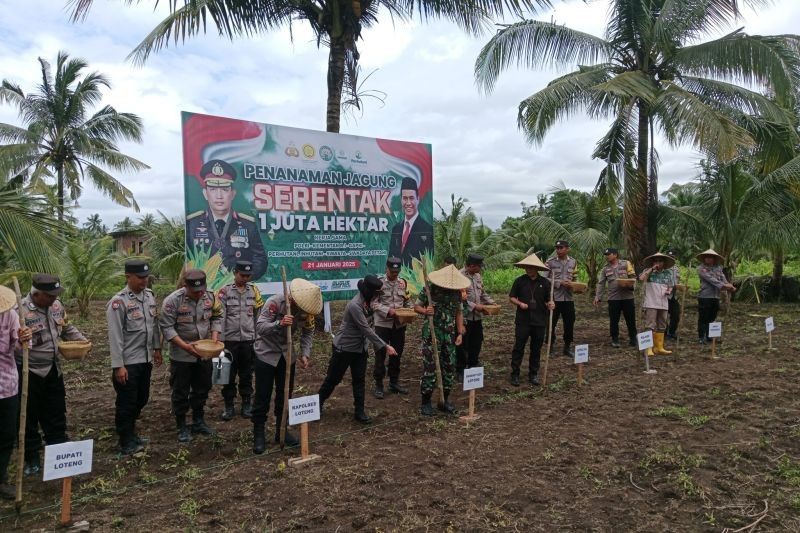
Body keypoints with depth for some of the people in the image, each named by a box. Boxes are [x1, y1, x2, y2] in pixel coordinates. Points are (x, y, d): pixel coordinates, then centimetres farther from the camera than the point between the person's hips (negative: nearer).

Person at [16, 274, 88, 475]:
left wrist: (81, 340, -1)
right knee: (29, 416, 8)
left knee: (56, 413, 15)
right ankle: (32, 458, 23)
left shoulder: (56, 305, 1)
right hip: (28, 372, -6)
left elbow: (67, 328, 15)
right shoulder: (20, 310, -21)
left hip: (53, 369, 6)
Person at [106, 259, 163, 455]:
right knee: (126, 403, 4)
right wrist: (118, 365, -19)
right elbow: (115, 336, -18)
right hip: (128, 362, -7)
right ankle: (126, 443, 18)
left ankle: (131, 433, 37)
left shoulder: (149, 296, 5)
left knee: (141, 399, 19)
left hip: (146, 359, 7)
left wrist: (157, 348, 16)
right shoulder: (119, 301, -16)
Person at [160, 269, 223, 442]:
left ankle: (198, 421, 33)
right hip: (182, 355, -4)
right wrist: (185, 346, -25)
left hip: (205, 354, 4)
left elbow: (216, 318, 5)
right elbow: (167, 327, -17)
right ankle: (181, 427, 22)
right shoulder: (172, 301, -18)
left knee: (202, 389, 16)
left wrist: (214, 338, -11)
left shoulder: (210, 297, -5)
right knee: (181, 392, 7)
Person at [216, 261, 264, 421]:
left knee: (246, 373, 11)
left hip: (249, 339, 2)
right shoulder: (224, 291, -4)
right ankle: (228, 405, 19)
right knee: (229, 373, 8)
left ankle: (246, 403, 22)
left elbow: (259, 315, 6)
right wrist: (219, 339, -12)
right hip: (230, 339, -2)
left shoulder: (254, 290, 4)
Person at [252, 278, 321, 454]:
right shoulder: (275, 302, -27)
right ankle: (259, 434, 12)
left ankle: (281, 431, 25)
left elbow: (308, 333, -4)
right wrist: (279, 323, -49)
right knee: (263, 396, -1)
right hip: (266, 354, -4)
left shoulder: (307, 310, -12)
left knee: (285, 395, 10)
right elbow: (259, 328, -32)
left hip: (287, 355, 4)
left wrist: (305, 354, -18)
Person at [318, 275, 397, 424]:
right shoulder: (354, 305, -28)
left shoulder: (365, 302, -1)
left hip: (360, 348, 7)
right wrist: (385, 346, -30)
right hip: (343, 348, -7)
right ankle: (317, 403, 28)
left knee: (359, 380, 8)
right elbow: (366, 329, -30)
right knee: (333, 379, 7)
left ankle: (359, 411, 17)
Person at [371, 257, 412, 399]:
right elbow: (373, 303, -12)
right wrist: (388, 310, -23)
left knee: (397, 354, 13)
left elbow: (408, 301, 13)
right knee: (380, 354, 2)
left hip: (399, 324, 5)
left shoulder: (403, 283, 7)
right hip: (382, 323, -4)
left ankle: (394, 382, 27)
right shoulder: (379, 282, -8)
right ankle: (378, 384, 13)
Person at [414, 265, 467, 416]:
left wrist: (460, 333, 4)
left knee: (449, 368, 9)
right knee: (430, 368, -3)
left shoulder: (457, 292, 2)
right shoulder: (429, 290, -11)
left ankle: (445, 400, 24)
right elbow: (416, 306, -4)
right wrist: (425, 311, -25)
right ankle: (426, 402, 10)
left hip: (449, 335, 5)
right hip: (431, 334, -5)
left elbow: (459, 313, 11)